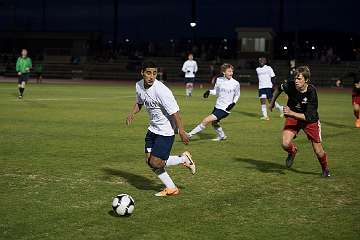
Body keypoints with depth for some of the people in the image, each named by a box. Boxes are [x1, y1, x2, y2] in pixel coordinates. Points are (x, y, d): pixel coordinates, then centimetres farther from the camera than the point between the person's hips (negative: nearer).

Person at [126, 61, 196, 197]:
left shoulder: (161, 91, -26)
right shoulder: (139, 85, -2)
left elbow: (174, 112, -24)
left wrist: (181, 131, -25)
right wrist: (132, 114, -1)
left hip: (166, 131, -8)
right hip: (153, 128, 8)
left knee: (155, 163, -11)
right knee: (149, 160, 5)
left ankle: (184, 159, 13)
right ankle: (171, 188, 19)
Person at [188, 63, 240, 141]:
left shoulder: (236, 83, -10)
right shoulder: (219, 80, 1)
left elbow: (237, 95, 7)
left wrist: (233, 103, -9)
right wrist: (209, 91, -6)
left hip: (225, 108, -6)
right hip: (217, 106, 6)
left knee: (206, 120, -15)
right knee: (214, 123, 25)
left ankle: (190, 134, -8)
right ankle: (221, 136, 50)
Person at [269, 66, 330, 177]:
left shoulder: (312, 92, -30)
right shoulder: (290, 85, -23)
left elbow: (308, 117, -31)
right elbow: (279, 88, 4)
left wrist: (291, 113, -41)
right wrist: (272, 102, 15)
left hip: (310, 120, -2)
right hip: (292, 117, 2)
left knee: (318, 151, 3)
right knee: (285, 144, -22)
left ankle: (325, 168, 36)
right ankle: (292, 151, 17)